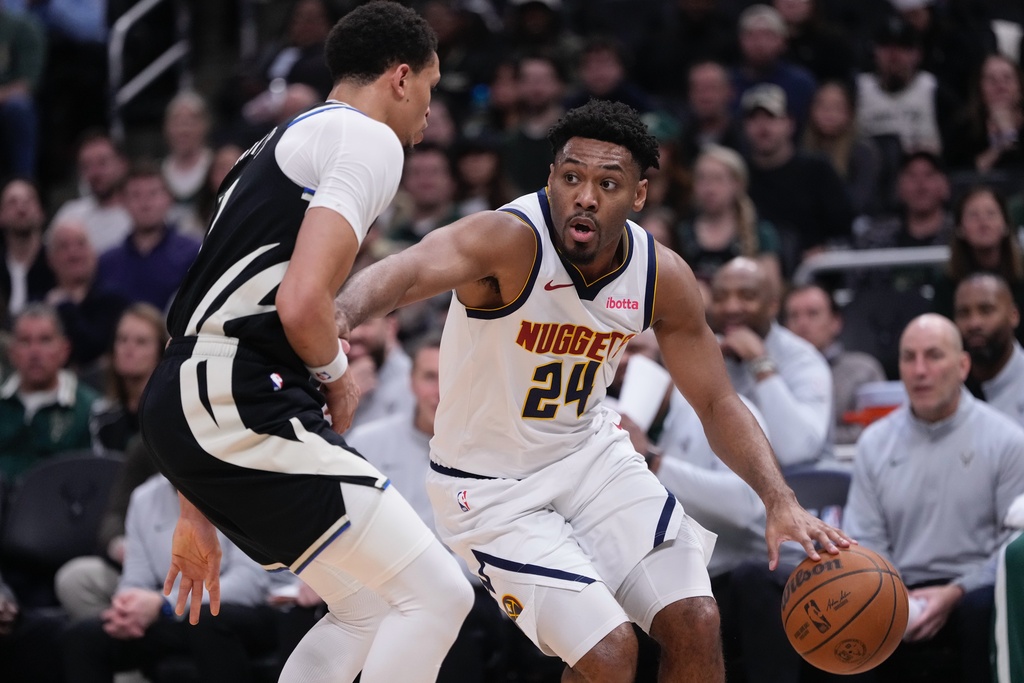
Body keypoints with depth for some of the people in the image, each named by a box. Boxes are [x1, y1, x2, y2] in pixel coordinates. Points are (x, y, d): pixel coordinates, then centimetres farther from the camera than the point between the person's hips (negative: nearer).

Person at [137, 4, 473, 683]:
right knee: (437, 596, -10)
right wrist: (338, 375, 1)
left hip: (189, 402, 10)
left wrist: (197, 514, 29)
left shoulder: (283, 144, 26)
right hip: (238, 407, -10)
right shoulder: (370, 138, -5)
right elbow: (302, 302, -22)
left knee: (365, 608, 19)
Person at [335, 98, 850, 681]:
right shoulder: (509, 241, -28)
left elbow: (718, 403, 2)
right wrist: (336, 320, -70)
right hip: (492, 488, -5)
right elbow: (403, 274, -48)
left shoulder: (663, 278, -10)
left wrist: (781, 501, -12)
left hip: (591, 452, 6)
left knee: (697, 624, -5)